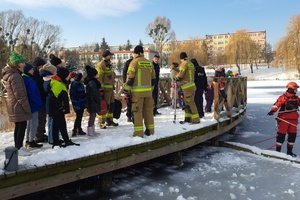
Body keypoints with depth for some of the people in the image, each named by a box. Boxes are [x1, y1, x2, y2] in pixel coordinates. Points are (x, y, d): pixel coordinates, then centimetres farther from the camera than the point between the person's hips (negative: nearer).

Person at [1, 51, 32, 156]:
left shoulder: (10, 74, 15)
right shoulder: (15, 76, -18)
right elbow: (19, 94, -21)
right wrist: (26, 107, -16)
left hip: (15, 106, 10)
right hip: (18, 106, -10)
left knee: (18, 126, 15)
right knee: (22, 126, -4)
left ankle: (18, 147, 23)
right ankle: (19, 148, 1)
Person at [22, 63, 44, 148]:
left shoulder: (24, 79, 9)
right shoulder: (30, 80, -19)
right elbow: (33, 95, -23)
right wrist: (40, 103, -12)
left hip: (29, 105, 10)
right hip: (33, 105, -10)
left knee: (30, 123, 17)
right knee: (34, 123, -1)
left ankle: (28, 141, 24)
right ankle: (31, 142, 4)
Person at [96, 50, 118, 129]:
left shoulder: (108, 64, 19)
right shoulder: (101, 65, -13)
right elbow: (99, 77, -18)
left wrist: (113, 85, 24)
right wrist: (101, 88, -21)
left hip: (110, 88, 10)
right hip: (105, 88, -10)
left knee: (111, 104, 15)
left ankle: (109, 120, 27)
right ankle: (101, 123, -1)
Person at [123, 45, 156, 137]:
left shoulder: (134, 62, -5)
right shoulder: (149, 63, 12)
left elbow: (130, 77, -10)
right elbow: (153, 78, 16)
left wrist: (126, 90, -5)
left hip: (137, 91, -5)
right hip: (148, 91, 5)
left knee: (137, 111, -1)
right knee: (148, 110, 12)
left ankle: (139, 132, -1)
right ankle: (150, 130, 18)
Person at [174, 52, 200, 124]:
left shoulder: (184, 64, -10)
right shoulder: (191, 64, 15)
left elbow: (180, 75, -15)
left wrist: (176, 77, 4)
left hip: (187, 86, -9)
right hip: (192, 85, 9)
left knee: (190, 102, -7)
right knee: (187, 102, 15)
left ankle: (196, 119, -7)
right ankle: (187, 118, 21)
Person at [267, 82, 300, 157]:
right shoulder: (283, 97, -11)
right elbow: (277, 105, -22)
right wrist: (272, 111, -38)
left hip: (293, 120, 7)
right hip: (283, 119, -6)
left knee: (292, 135, 11)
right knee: (281, 134, -3)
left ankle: (289, 151, 24)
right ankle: (278, 150, 8)